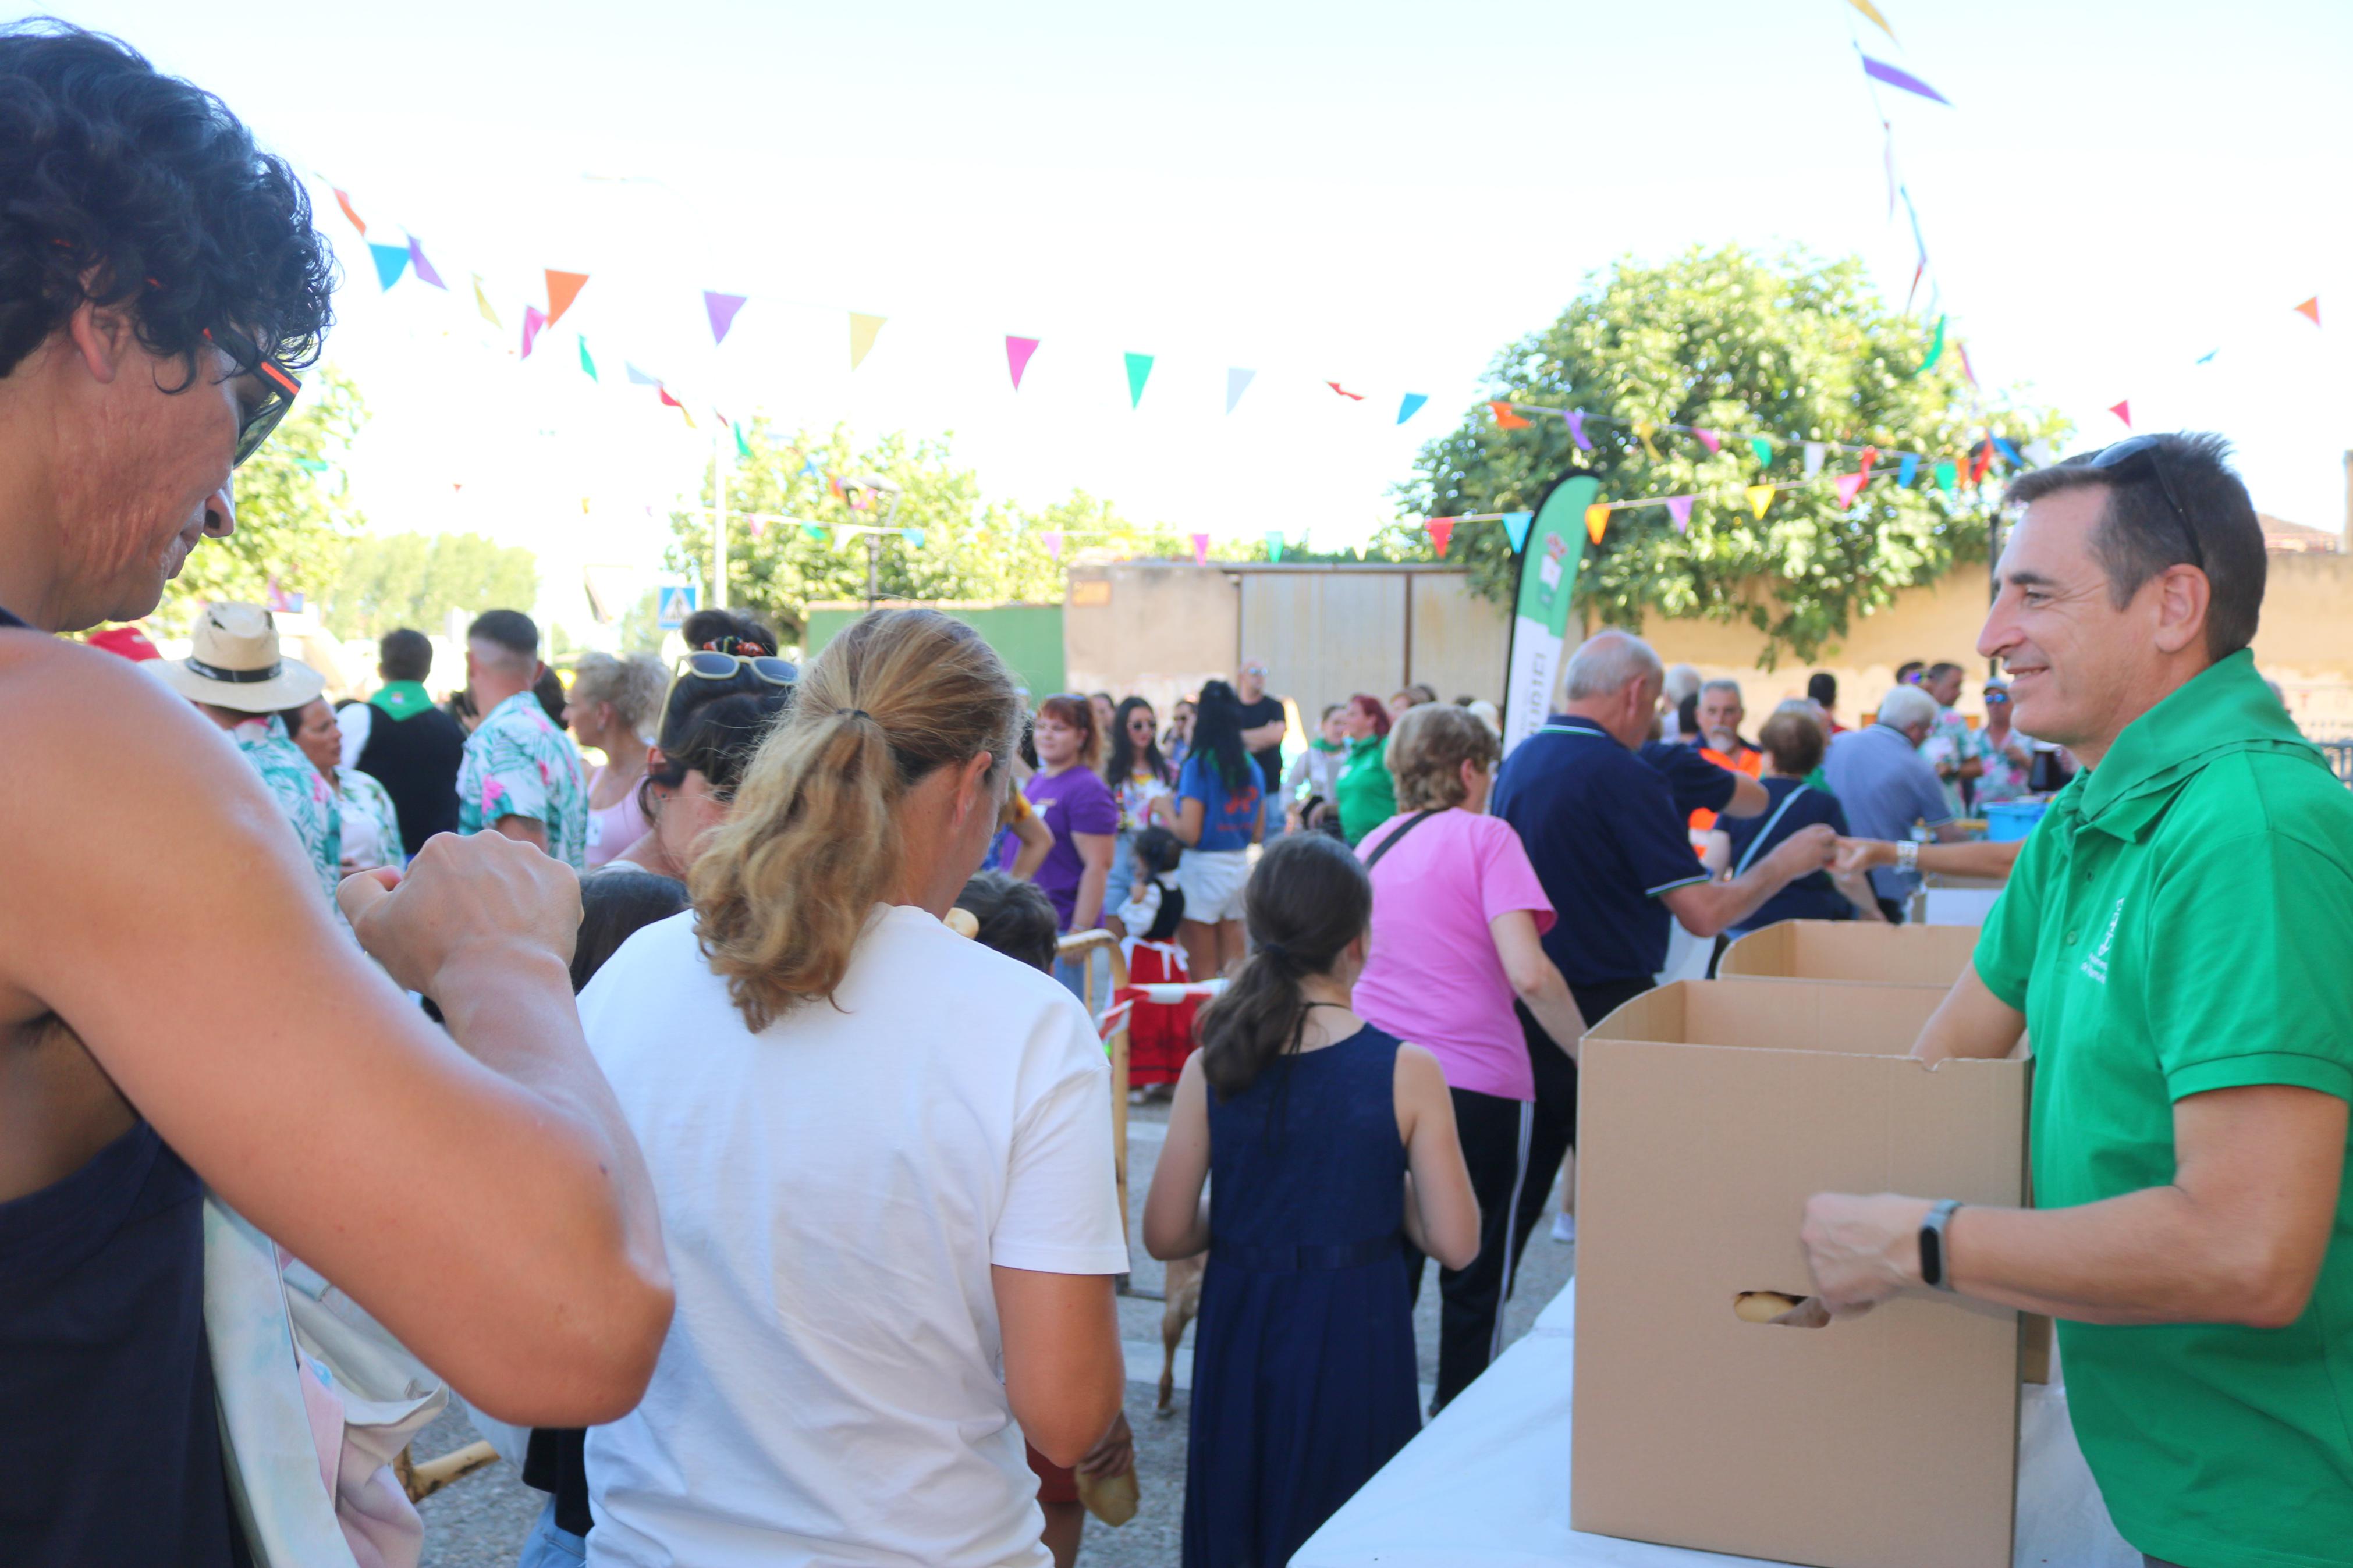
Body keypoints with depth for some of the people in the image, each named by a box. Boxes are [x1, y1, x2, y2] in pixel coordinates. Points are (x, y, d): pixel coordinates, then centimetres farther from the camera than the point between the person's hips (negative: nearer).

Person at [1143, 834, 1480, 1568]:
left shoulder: (1212, 1068, -8)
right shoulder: (1407, 1071, -13)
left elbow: (1165, 1235, -5)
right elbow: (1456, 1243, -10)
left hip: (1241, 1327, 2)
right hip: (1355, 1335, -2)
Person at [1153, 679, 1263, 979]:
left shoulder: (1198, 766, -12)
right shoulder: (1251, 768, 6)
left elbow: (1189, 834, -16)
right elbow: (1257, 833, 12)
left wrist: (1165, 808, 0)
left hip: (1203, 868, -6)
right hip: (1240, 867, 6)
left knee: (1203, 974, 3)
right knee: (1233, 971, 12)